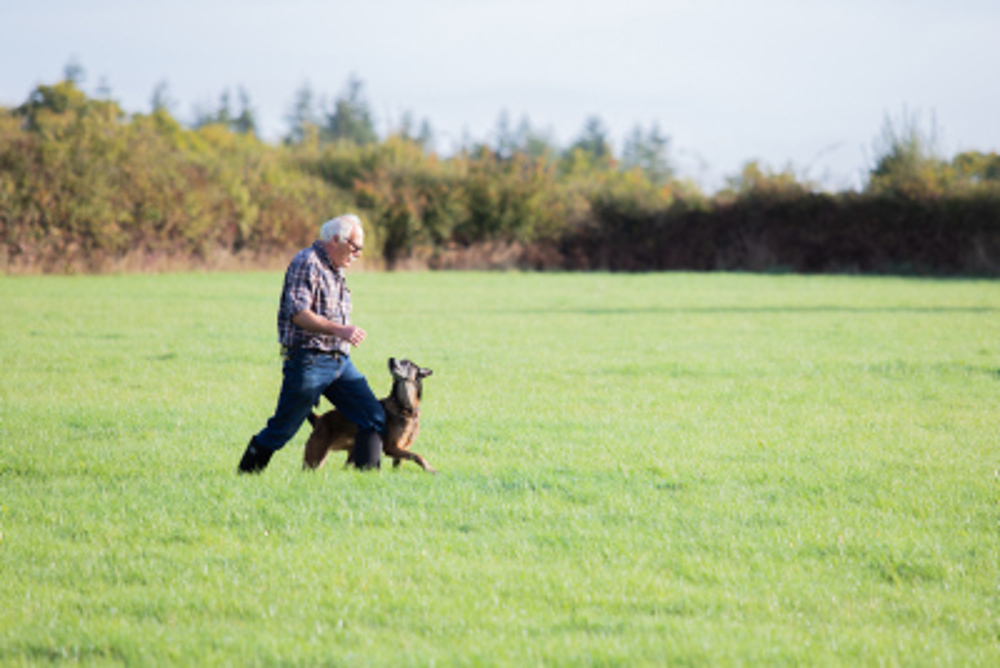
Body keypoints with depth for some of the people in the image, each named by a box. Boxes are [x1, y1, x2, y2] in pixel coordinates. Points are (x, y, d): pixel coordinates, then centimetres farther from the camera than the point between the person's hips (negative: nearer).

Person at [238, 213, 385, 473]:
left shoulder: (335, 269, 20)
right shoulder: (307, 263, -10)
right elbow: (297, 313, -21)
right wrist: (339, 330, -28)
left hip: (340, 361, 9)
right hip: (309, 361, -9)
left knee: (374, 417, -5)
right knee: (282, 430, -1)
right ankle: (246, 473, 17)